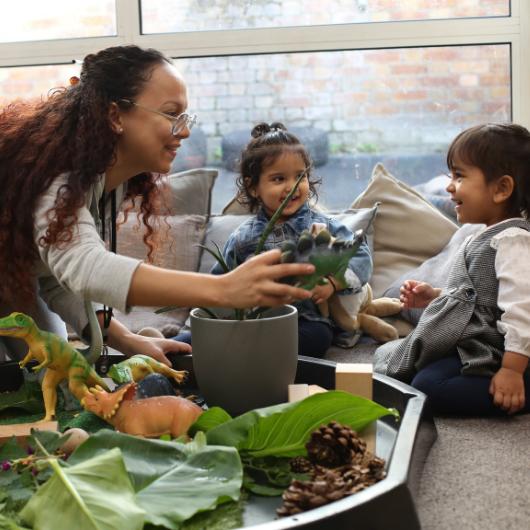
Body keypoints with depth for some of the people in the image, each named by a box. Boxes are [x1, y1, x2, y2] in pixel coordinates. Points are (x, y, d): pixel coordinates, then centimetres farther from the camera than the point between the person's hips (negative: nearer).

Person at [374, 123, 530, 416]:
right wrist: (434, 295, 13)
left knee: (428, 386, -29)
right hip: (464, 343, 10)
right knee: (384, 355, 8)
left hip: (489, 353, -10)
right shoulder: (483, 238, 14)